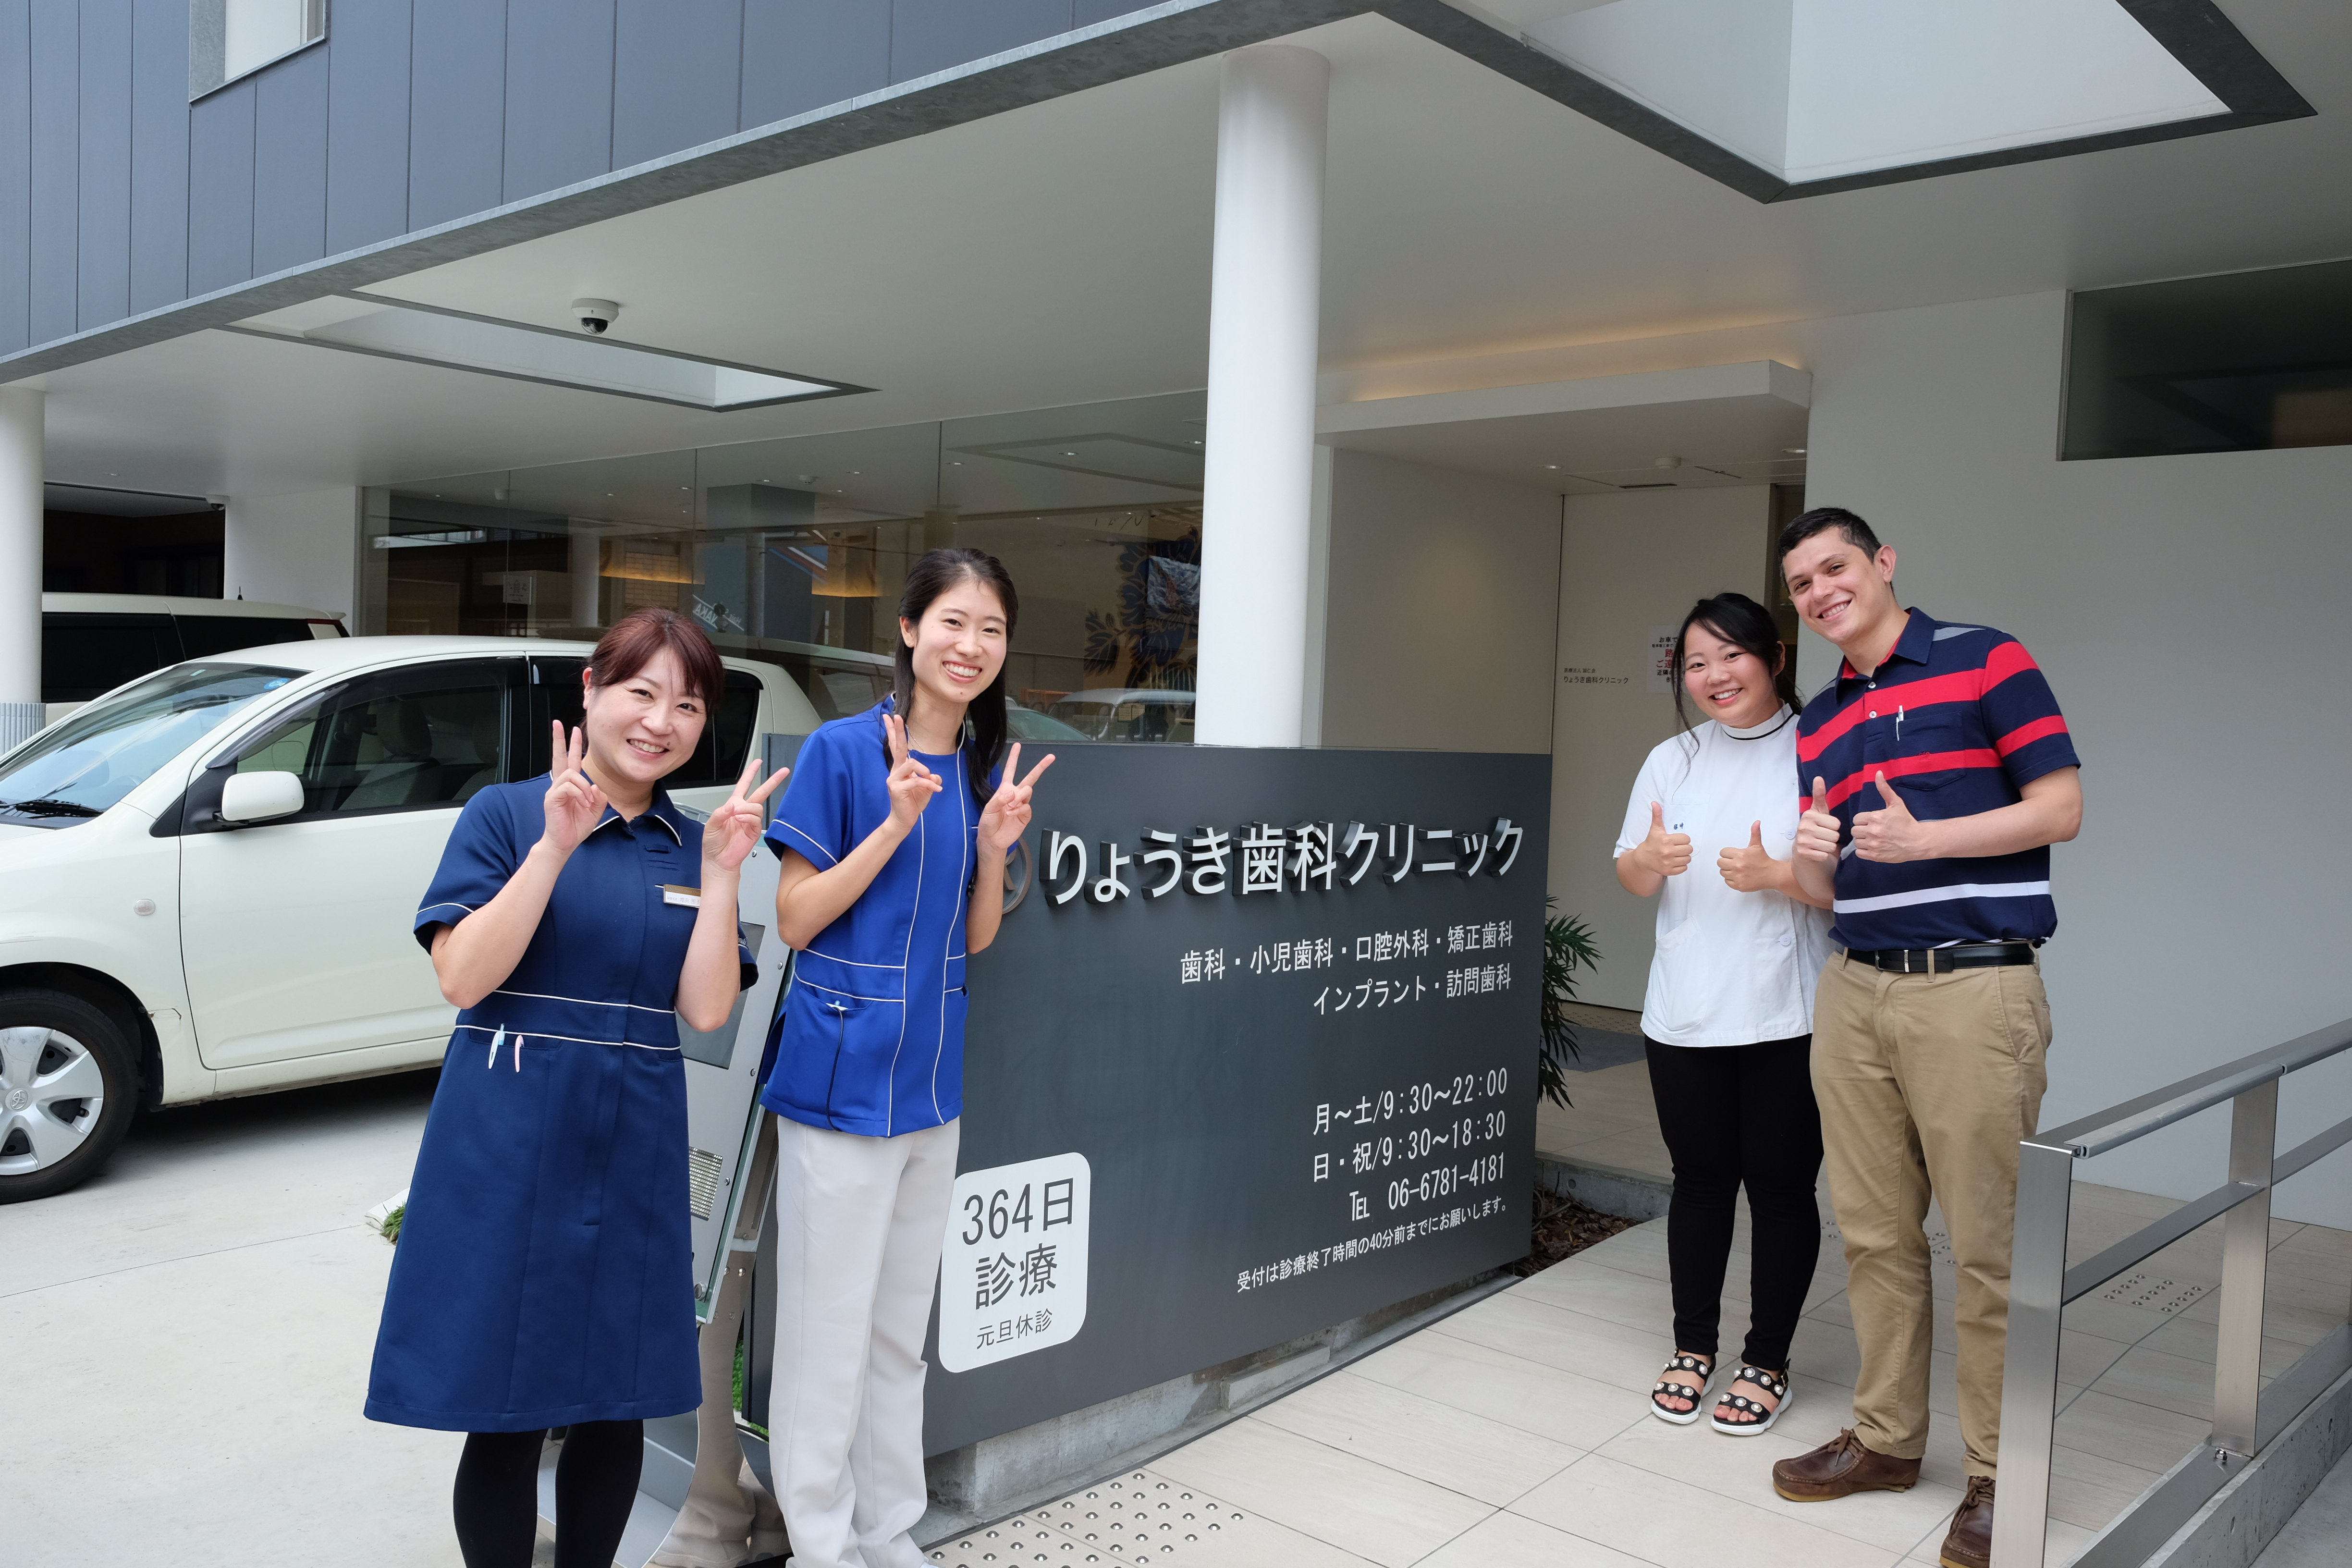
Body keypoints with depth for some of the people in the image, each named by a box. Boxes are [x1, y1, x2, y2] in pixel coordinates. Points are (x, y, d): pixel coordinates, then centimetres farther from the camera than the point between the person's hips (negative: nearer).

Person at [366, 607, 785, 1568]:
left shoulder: (696, 847, 7)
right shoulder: (507, 814, -3)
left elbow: (706, 1010, 0)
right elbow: (462, 978, -13)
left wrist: (720, 874, -10)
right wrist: (557, 845, -19)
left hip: (636, 1152, 4)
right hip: (508, 1149, -3)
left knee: (618, 1399, 13)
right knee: (506, 1410, 3)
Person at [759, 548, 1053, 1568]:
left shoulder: (989, 767, 6)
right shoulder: (843, 749, -12)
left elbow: (977, 938, 9)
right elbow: (794, 920, -12)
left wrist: (994, 846, -9)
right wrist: (897, 823, -21)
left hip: (933, 1079, 6)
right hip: (842, 1079, -6)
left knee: (903, 1331, 18)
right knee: (828, 1332, 5)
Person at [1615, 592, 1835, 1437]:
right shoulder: (1672, 760, 9)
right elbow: (1633, 880, 11)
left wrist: (1777, 876, -22)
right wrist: (1651, 858, -11)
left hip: (1788, 1018, -3)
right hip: (1685, 1014, 4)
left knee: (1780, 1184, 6)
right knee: (1700, 1178, 13)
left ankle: (1767, 1363, 21)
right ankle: (1693, 1348, 27)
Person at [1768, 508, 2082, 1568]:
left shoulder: (1985, 661, -1)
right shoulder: (1818, 724, 17)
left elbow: (2060, 808, -7)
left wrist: (1924, 836, -18)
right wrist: (1810, 861, -4)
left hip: (1973, 989, -6)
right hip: (1853, 992, 6)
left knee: (1988, 1246, 1)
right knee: (1874, 1233, 11)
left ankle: (1999, 1475, 15)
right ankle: (1887, 1436, 25)